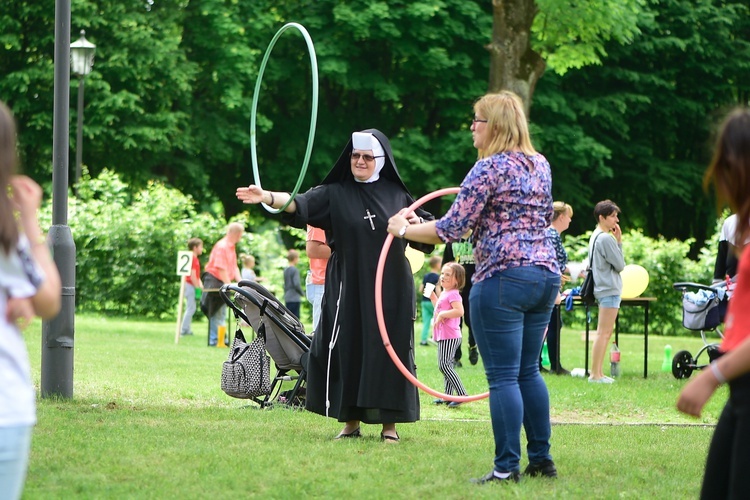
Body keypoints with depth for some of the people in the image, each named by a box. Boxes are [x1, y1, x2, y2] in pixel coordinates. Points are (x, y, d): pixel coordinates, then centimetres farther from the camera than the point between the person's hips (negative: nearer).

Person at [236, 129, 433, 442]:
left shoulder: (396, 194, 7)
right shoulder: (335, 193, 2)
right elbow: (300, 203, -15)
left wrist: (416, 223, -8)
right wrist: (268, 197, -33)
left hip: (390, 290, 0)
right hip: (348, 290, 0)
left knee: (389, 352, -1)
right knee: (346, 353, -1)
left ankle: (389, 425, 7)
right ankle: (350, 421, 11)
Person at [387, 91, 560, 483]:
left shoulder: (490, 168, -10)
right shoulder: (541, 166, 13)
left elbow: (452, 228, -12)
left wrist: (404, 230, 1)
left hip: (502, 279, -8)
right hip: (546, 274, 8)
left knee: (503, 377, -5)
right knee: (529, 371, 16)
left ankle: (507, 468, -5)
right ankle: (541, 459, 17)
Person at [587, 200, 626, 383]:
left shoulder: (596, 236, 15)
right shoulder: (606, 239, -16)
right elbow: (620, 265, -12)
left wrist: (618, 241, 7)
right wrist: (619, 241, -3)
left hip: (604, 289, 11)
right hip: (609, 290, -11)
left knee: (605, 333, 14)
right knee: (604, 333, -8)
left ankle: (598, 373, 16)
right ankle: (595, 374, -8)